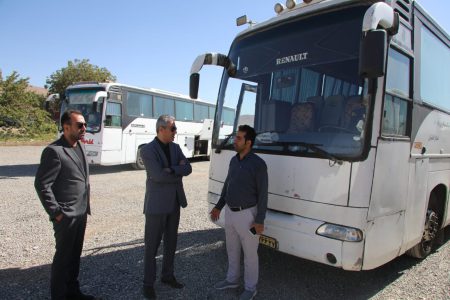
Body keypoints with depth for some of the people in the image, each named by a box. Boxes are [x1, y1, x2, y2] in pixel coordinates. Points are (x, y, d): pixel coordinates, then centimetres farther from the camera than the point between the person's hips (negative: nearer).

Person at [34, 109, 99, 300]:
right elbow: (41, 184, -17)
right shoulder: (54, 151, -16)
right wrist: (56, 213, -15)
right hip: (66, 216, -8)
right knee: (63, 256, 7)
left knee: (75, 254, 19)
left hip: (81, 213, 8)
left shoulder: (80, 147, 9)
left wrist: (86, 206, 14)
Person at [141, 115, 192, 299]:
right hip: (157, 204, -6)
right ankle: (148, 283, 20)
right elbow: (158, 175, -23)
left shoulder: (175, 147, 7)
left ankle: (167, 275, 33)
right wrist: (178, 170, -11)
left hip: (175, 203, 6)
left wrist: (171, 169, -19)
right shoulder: (148, 150, -13)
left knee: (171, 242, 17)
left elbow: (188, 169, -2)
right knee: (152, 245, 6)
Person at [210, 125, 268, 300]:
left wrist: (260, 221, -16)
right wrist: (218, 206, 16)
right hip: (230, 213, 7)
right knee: (232, 249, 22)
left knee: (249, 254, 10)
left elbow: (263, 194, -16)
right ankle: (232, 279, 41)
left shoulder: (258, 164, -18)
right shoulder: (234, 160, 5)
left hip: (247, 215, -7)